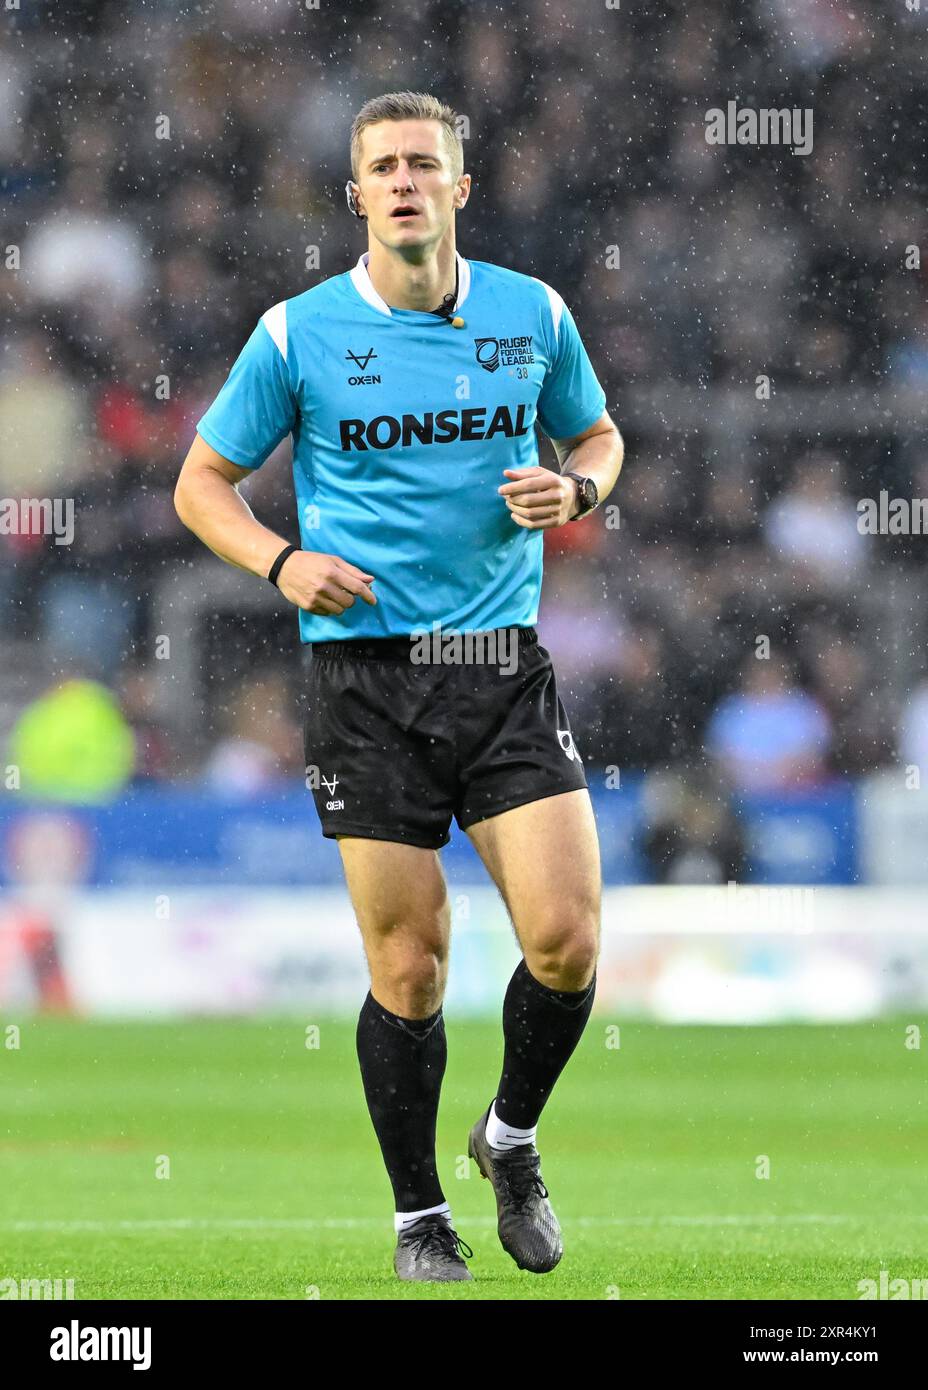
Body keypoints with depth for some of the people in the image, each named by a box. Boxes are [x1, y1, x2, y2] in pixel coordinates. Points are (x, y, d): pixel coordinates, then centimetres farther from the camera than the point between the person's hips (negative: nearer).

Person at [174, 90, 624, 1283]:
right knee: (408, 970, -1)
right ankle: (419, 1217, 17)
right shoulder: (298, 334, -1)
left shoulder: (533, 315, 4)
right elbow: (202, 482, 8)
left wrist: (575, 490, -3)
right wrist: (281, 562, -10)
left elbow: (597, 435, 20)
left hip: (505, 663, 2)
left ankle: (512, 1138, 20)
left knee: (565, 940, -9)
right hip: (365, 676, -2)